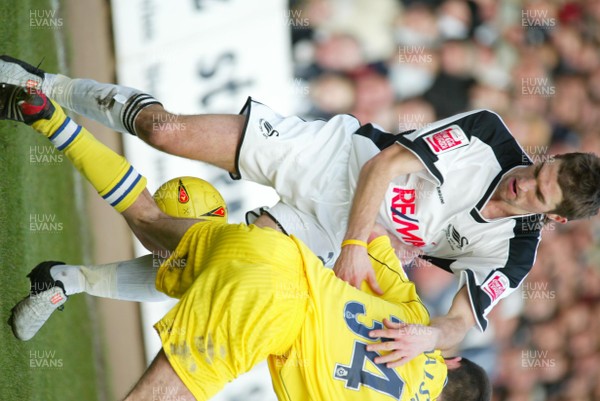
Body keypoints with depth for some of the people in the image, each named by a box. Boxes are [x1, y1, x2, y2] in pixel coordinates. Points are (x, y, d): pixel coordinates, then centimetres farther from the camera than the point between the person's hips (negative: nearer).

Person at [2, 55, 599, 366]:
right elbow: (388, 162, -16)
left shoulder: (510, 255, -12)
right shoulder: (486, 134, -16)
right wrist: (354, 244, -26)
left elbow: (462, 321, -11)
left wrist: (429, 337, -36)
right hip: (327, 154, -1)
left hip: (323, 235, 1)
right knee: (165, 130, -9)